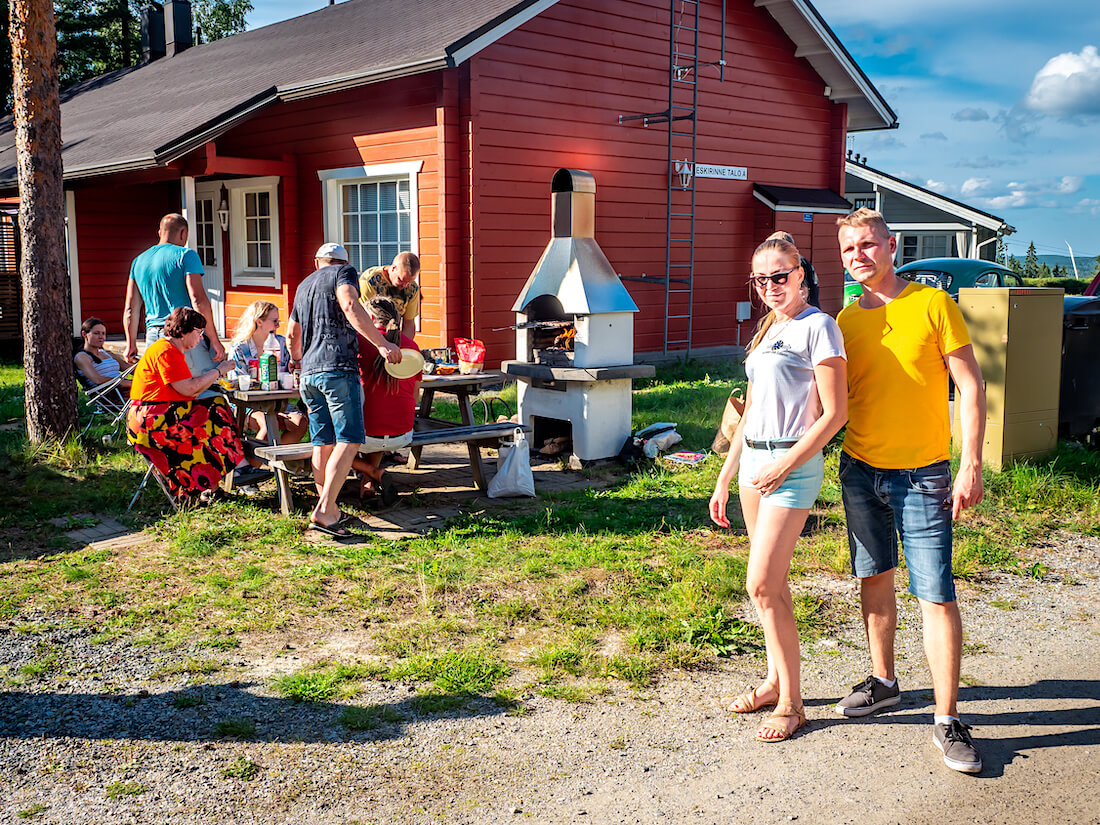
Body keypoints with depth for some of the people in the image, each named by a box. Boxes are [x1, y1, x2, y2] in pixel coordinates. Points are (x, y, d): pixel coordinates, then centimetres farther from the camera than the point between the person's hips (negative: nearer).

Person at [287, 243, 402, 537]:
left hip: (309, 372, 7)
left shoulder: (304, 286, 27)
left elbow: (292, 334, 38)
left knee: (323, 443, 11)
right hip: (339, 368, -7)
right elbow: (350, 307, -15)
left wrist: (298, 360, 59)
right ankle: (324, 511, -20)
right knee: (349, 440, -10)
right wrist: (381, 343, -20)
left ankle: (329, 508, 14)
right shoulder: (343, 273, 7)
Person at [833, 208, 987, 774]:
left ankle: (947, 721, 3)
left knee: (936, 595, -5)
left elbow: (970, 386, -6)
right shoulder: (846, 321, 7)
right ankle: (883, 683, 31)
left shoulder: (932, 304, -6)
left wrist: (971, 466, -12)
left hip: (922, 473, -4)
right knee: (874, 579, 14)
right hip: (860, 470, 5)